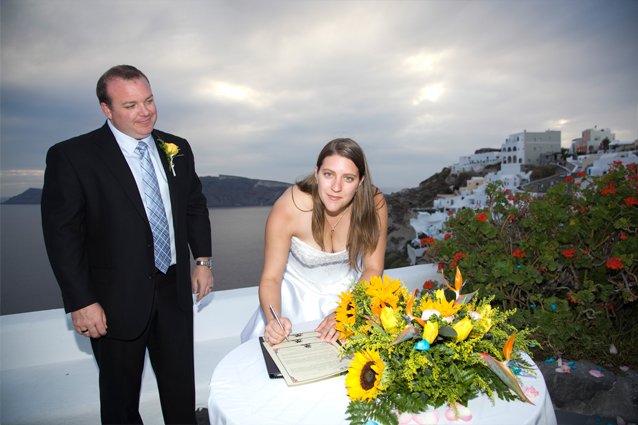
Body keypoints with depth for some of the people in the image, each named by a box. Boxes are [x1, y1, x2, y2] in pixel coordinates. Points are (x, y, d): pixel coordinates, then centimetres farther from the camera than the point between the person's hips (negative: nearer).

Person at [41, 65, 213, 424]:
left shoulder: (177, 149, 3)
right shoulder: (71, 156, -12)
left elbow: (196, 206, 11)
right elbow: (62, 235, -12)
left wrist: (203, 260, 5)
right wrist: (81, 302, -13)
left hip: (176, 291, 4)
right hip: (117, 301, -3)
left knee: (181, 388, 21)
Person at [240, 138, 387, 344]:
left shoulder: (374, 204, -23)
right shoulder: (288, 208, -29)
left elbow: (373, 269, -14)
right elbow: (270, 278, -20)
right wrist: (273, 320, -40)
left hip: (349, 290, 1)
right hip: (298, 291, -1)